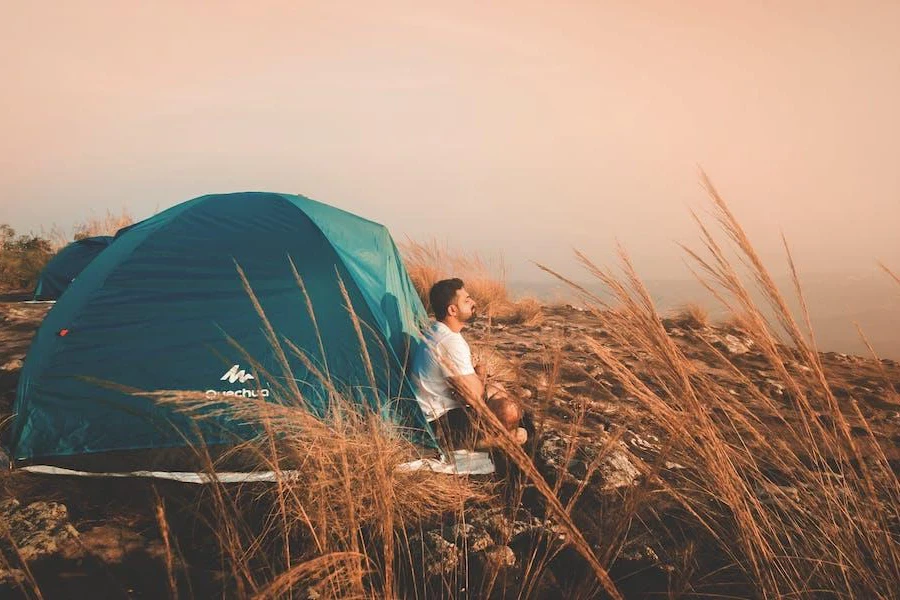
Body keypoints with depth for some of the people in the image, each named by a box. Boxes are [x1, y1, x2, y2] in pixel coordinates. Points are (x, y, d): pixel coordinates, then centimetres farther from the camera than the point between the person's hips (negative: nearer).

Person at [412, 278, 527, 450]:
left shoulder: (436, 332, 7)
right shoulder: (450, 343, -26)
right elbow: (474, 396, -24)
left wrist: (477, 376, 0)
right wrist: (480, 376, -2)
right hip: (442, 425, -11)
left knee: (497, 390, 21)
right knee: (509, 410, -25)